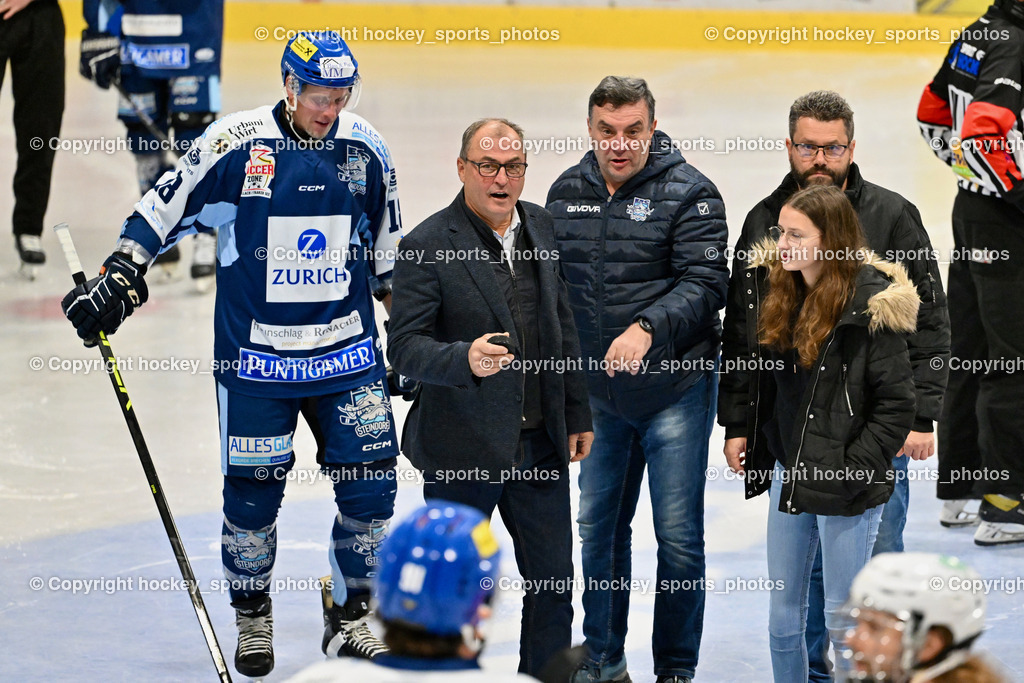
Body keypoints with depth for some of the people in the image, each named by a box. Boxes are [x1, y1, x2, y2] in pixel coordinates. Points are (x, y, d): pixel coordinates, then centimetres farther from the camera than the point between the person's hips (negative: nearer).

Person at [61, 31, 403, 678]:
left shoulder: (367, 149, 1)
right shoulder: (236, 142, -11)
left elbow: (388, 253, 14)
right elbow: (164, 208, 0)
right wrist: (120, 276, -6)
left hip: (349, 351, 3)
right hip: (255, 352, -3)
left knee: (371, 479, 0)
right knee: (254, 488, 2)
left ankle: (352, 614, 17)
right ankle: (253, 619, 23)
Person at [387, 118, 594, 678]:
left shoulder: (541, 227, 7)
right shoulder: (427, 245, -12)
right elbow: (404, 347, -17)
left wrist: (576, 414, 16)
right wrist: (466, 358, -35)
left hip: (540, 443, 5)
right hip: (461, 449, -5)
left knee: (554, 584, 9)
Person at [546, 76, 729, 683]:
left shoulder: (690, 193, -9)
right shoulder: (567, 193, 7)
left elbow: (706, 284, -16)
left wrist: (647, 328, -30)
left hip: (675, 389, -5)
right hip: (598, 392, 5)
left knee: (679, 536, -1)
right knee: (597, 528, 14)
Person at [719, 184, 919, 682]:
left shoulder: (871, 304, -16)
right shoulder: (766, 285, 2)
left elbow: (896, 403, -14)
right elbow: (740, 361, 17)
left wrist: (854, 468, -17)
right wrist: (736, 427, 8)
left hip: (845, 484, -6)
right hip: (786, 473, 6)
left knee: (843, 621, 2)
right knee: (783, 613, 14)